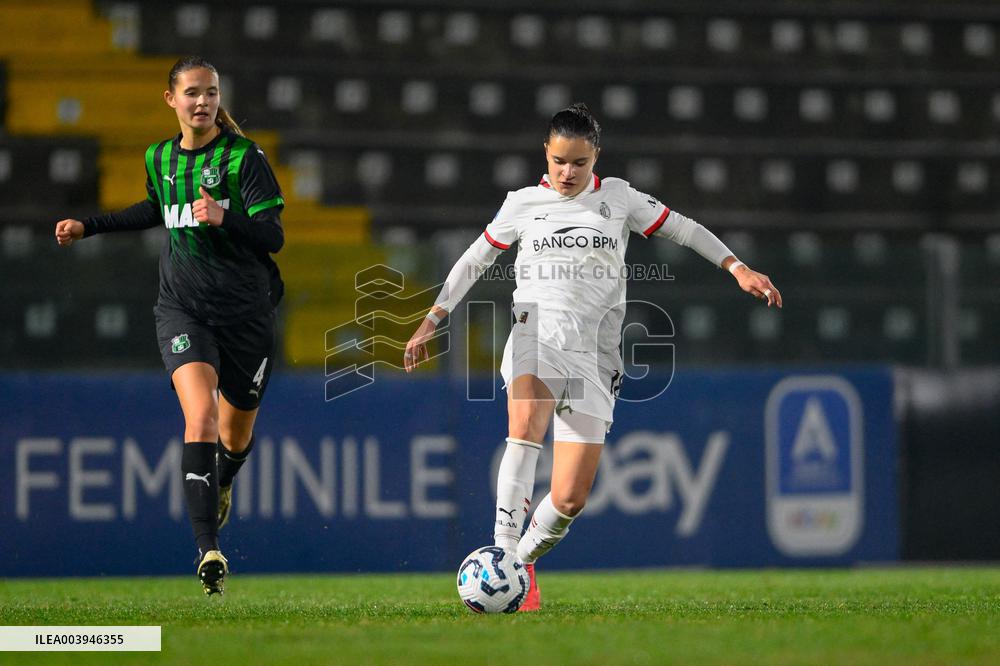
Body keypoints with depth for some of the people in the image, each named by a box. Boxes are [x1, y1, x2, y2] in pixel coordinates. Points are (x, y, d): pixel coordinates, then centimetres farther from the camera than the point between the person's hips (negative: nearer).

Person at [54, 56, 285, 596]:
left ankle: (222, 485, 52)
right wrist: (89, 226, 28)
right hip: (182, 308, 1)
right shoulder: (160, 157, 6)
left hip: (245, 311, -1)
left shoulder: (244, 157, -8)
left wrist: (224, 218, -30)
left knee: (236, 435, 13)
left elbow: (273, 236, -13)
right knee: (201, 417, -23)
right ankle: (208, 551, -28)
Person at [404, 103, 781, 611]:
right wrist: (433, 320, 16)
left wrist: (739, 269, 9)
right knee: (526, 424, -36)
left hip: (594, 355, 2)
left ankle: (523, 561, 22)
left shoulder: (618, 198, 10)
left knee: (571, 497, -6)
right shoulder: (523, 204, 10)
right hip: (536, 336, -1)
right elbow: (475, 259, 20)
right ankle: (505, 555, -38)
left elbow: (684, 230, 18)